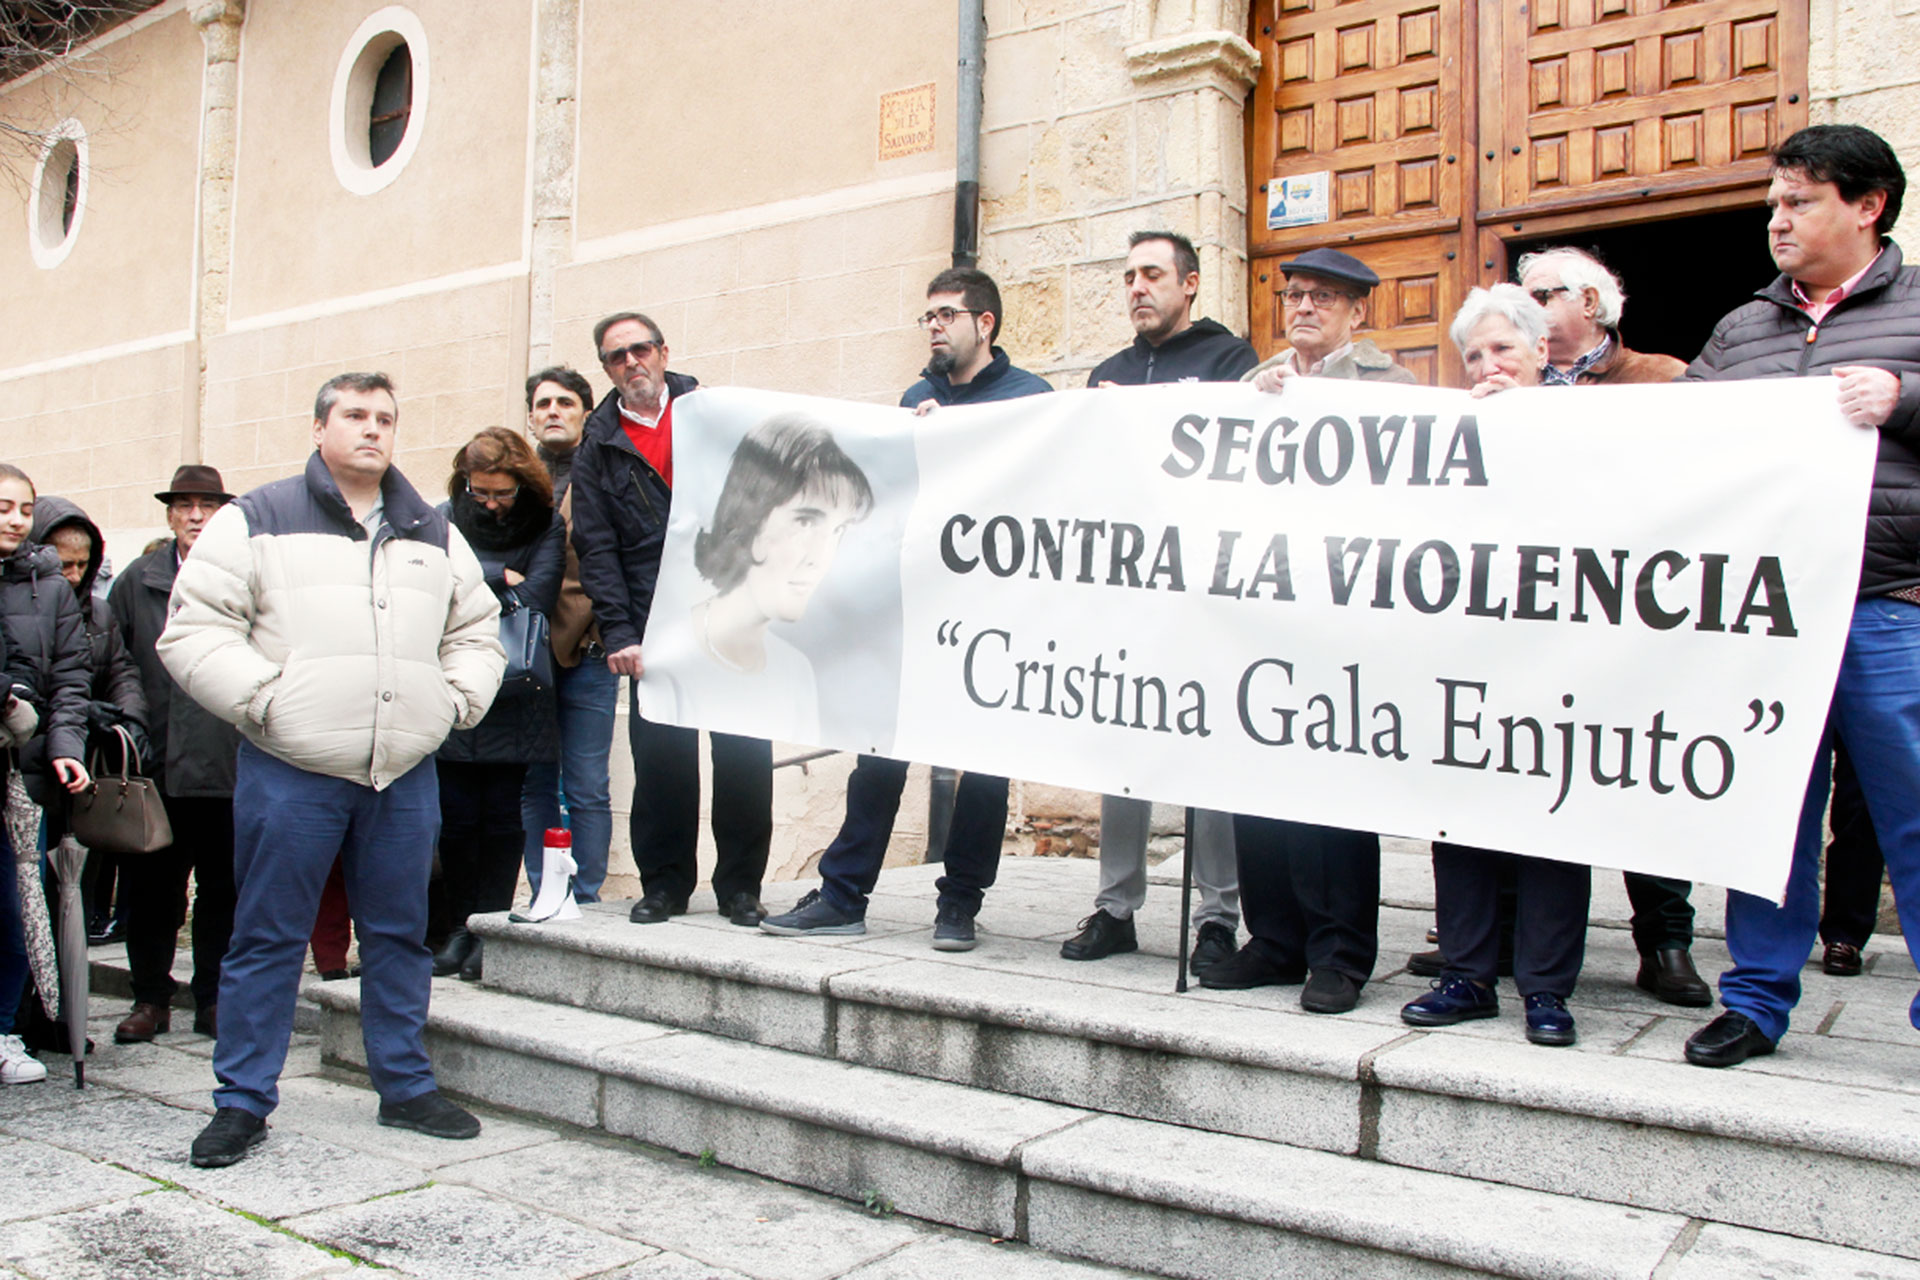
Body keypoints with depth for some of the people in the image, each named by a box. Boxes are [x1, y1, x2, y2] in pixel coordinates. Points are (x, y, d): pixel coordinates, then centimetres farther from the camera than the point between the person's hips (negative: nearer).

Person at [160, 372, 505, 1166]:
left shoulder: (434, 536, 14)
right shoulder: (258, 521, 0)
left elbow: (476, 630, 22)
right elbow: (194, 629, -4)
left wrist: (457, 699, 7)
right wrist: (263, 698, -11)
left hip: (406, 776, 4)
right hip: (290, 773, -4)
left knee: (400, 934, 11)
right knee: (267, 938, 4)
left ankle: (406, 1087, 24)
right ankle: (242, 1102, 17)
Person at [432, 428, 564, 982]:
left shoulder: (546, 526, 1)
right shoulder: (444, 519, 8)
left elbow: (537, 596, -12)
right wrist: (500, 577, -9)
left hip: (516, 702, -1)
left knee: (504, 816, 2)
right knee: (456, 816, 3)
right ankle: (462, 929, 16)